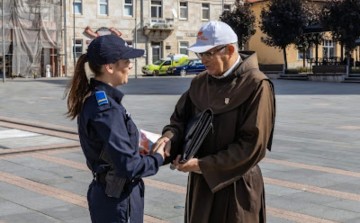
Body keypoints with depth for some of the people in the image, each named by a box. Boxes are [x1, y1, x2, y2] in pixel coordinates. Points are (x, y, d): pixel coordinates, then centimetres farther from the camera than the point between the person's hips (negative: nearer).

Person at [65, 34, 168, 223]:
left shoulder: (93, 99, 4)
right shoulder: (106, 109, -24)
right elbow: (127, 166, -25)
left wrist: (140, 146, 5)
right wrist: (158, 158, -9)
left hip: (104, 192, 9)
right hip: (118, 200, -9)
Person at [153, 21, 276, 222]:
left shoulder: (256, 85, -15)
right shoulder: (200, 82, 5)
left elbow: (253, 145, -19)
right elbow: (182, 116, 13)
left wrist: (204, 165, -18)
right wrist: (170, 136, -11)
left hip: (236, 185, -6)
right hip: (200, 182, 6)